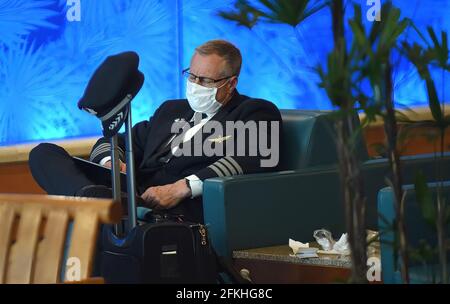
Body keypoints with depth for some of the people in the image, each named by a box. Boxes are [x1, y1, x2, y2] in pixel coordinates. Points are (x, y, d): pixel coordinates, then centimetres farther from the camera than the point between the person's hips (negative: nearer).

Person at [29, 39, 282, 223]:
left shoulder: (256, 113, 11)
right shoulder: (171, 110, 31)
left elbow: (249, 160, -10)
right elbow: (111, 143, 29)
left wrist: (182, 188, -21)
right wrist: (111, 162, 1)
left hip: (183, 208, -7)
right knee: (45, 153, -12)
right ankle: (95, 196, -35)